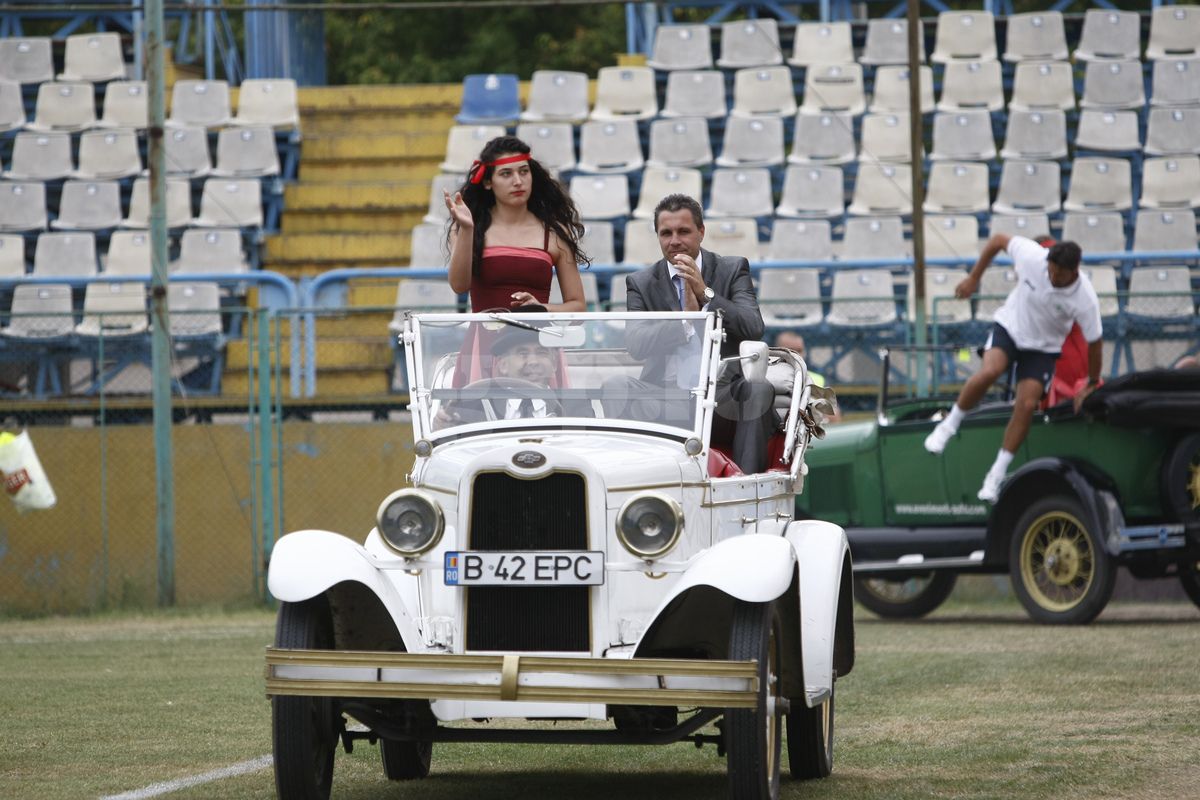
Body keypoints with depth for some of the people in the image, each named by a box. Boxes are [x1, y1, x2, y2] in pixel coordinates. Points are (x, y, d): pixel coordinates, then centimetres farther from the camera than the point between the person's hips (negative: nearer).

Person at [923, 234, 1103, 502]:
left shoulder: (1084, 300, -26)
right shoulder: (1032, 256, -26)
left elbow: (1094, 343, -12)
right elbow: (998, 239, -7)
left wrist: (1092, 385, -1)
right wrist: (973, 278, -2)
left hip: (1043, 349, 0)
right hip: (1010, 327, 0)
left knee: (1026, 406, -15)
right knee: (989, 371, -30)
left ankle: (996, 475, -2)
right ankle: (949, 424, -11)